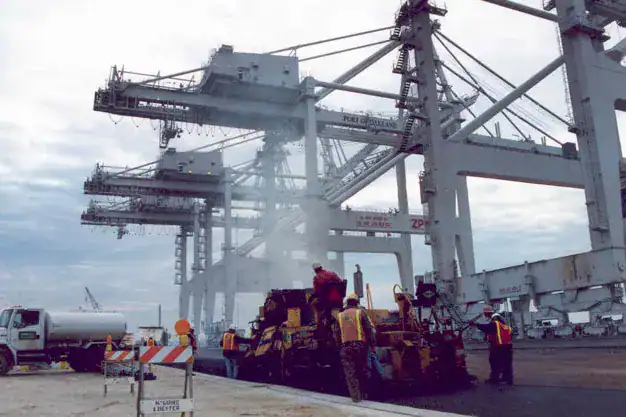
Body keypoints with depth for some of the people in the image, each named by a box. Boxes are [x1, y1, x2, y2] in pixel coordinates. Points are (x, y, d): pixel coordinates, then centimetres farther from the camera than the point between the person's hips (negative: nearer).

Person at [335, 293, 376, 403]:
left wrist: (339, 347, 15)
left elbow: (337, 334, 9)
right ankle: (363, 393, 18)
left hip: (345, 346, 1)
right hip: (360, 344, -1)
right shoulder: (360, 312, 0)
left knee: (350, 373, 3)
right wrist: (372, 344, 1)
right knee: (361, 370, 11)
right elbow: (368, 330, -3)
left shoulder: (340, 316, 8)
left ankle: (356, 396, -2)